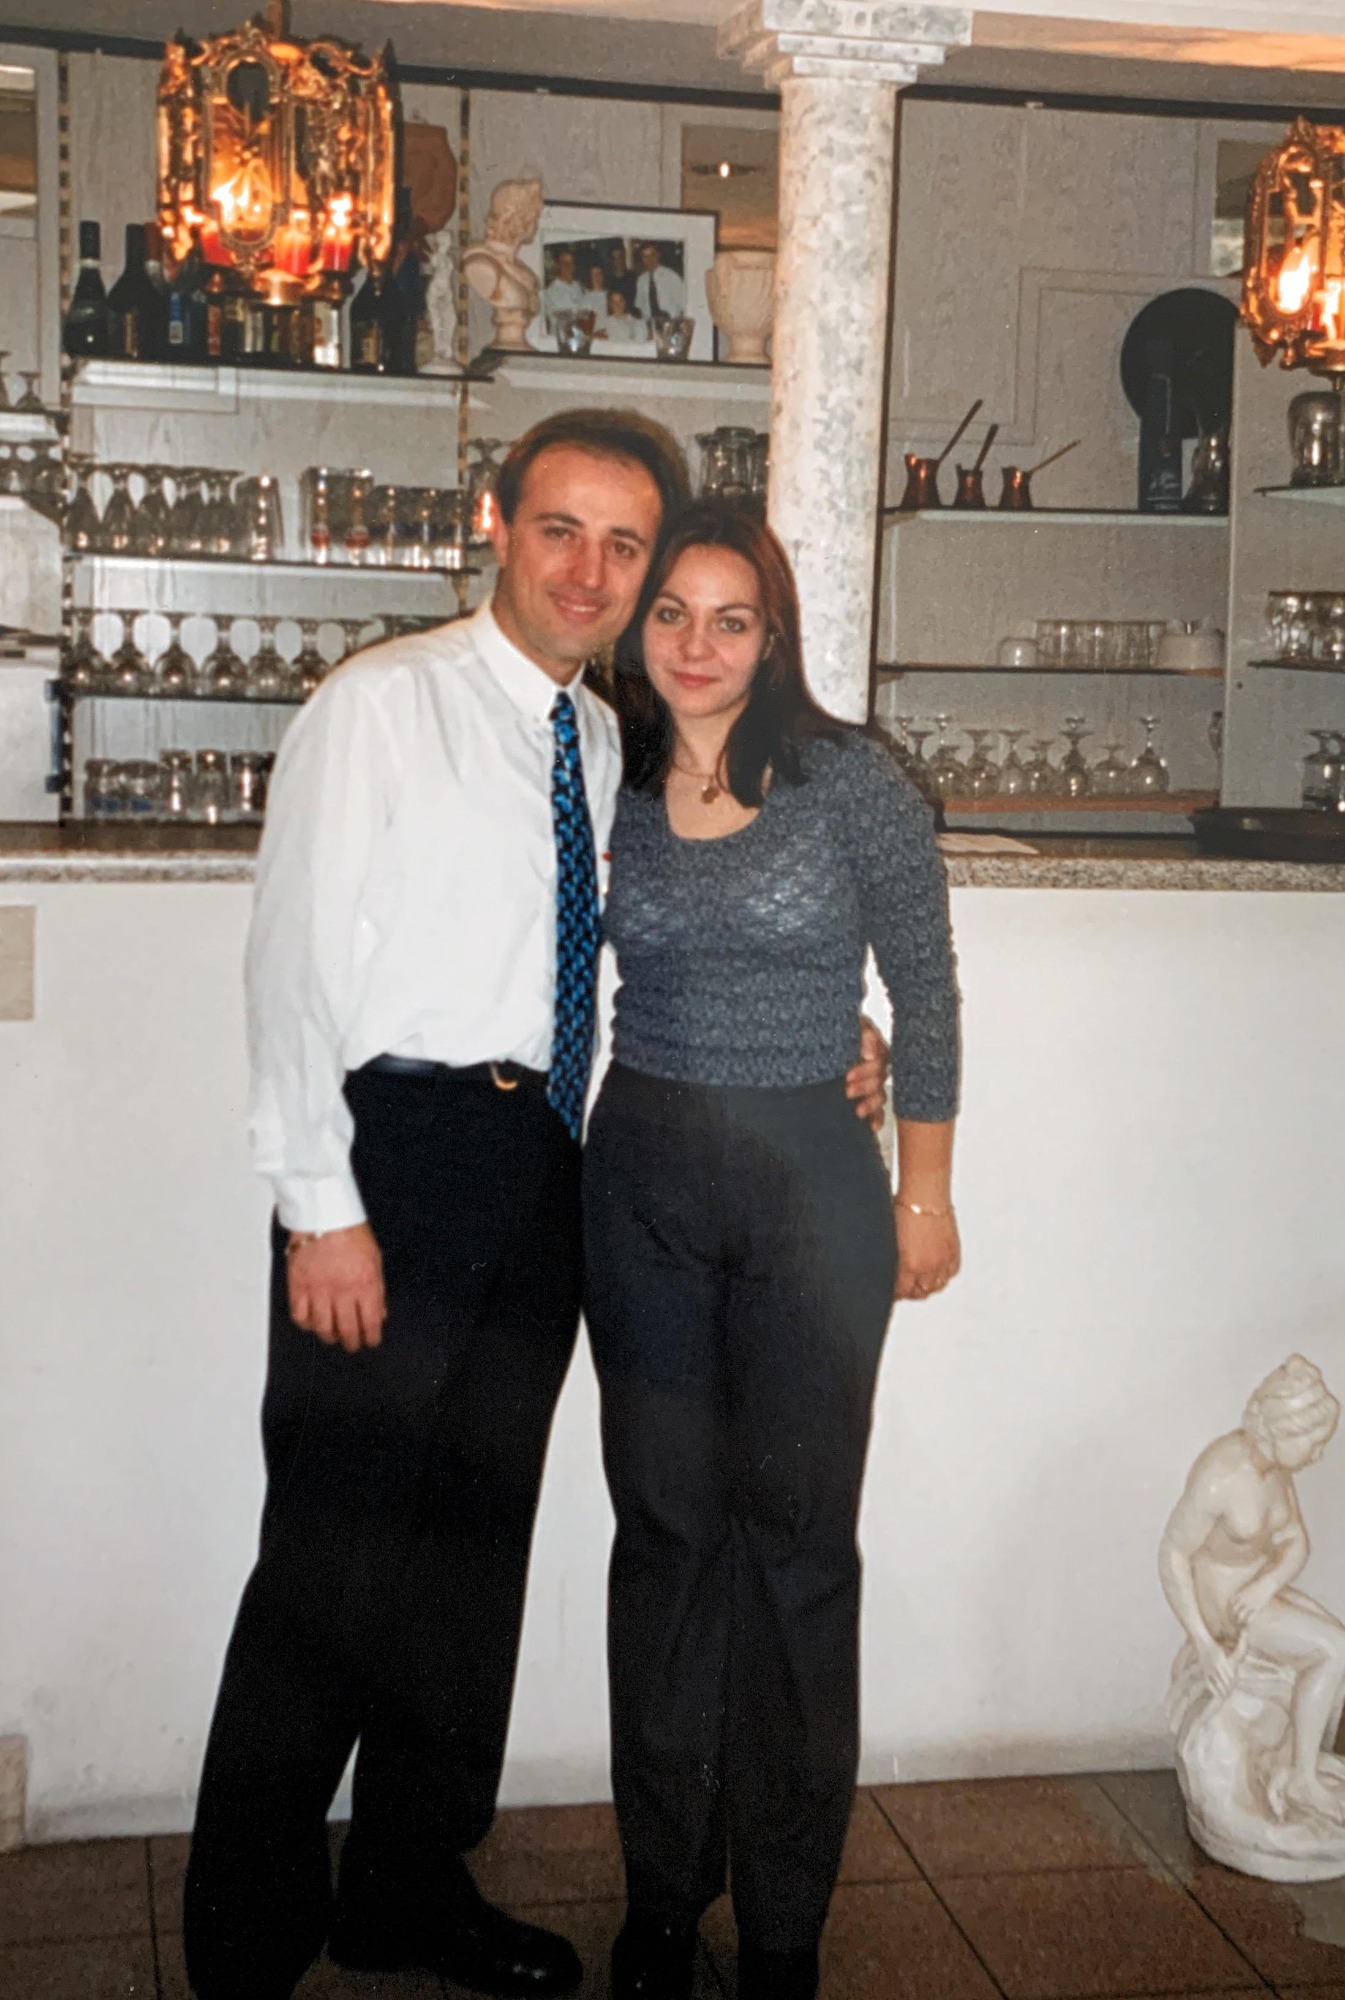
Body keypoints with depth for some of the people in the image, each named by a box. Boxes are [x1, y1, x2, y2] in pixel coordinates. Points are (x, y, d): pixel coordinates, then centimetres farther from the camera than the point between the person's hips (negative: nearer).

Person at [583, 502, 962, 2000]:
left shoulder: (849, 781, -7)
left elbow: (924, 991, -1)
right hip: (641, 1174, 3)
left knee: (797, 1538, 3)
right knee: (665, 1525, 9)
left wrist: (924, 1194, 1)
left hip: (809, 1176, -3)